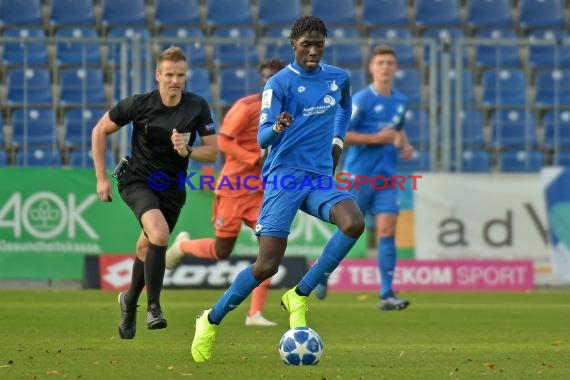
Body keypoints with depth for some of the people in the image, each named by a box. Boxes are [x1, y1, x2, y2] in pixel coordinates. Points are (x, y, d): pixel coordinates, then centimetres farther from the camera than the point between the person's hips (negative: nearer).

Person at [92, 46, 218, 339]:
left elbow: (213, 151, -2)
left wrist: (188, 152, -23)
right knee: (159, 235, -28)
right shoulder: (139, 104, -13)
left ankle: (129, 302, 42)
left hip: (172, 188, 3)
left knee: (148, 248, 14)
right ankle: (153, 307, -18)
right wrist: (101, 177, -3)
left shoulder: (198, 107, -8)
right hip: (138, 181, -3)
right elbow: (100, 131, -1)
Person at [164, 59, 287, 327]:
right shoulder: (247, 106, -14)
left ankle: (255, 313, -9)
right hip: (234, 187, -5)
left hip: (259, 191, 6)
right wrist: (257, 160, -23)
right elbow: (223, 141, -17)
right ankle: (182, 245, 37)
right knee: (221, 251, 2)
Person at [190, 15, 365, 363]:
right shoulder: (280, 83, -6)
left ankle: (300, 296, -14)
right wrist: (276, 128, -33)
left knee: (354, 222, -28)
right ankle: (211, 321, 9)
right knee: (267, 265, -13)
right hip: (285, 177, -4)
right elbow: (262, 138, -11)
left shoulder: (338, 78, 10)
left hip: (320, 177, 4)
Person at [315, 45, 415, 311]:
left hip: (386, 178, 4)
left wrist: (404, 145, 6)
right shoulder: (361, 100, -10)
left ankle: (386, 295, -11)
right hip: (358, 176, -4)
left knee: (387, 231, -8)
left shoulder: (401, 101, 9)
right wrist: (376, 138, -19)